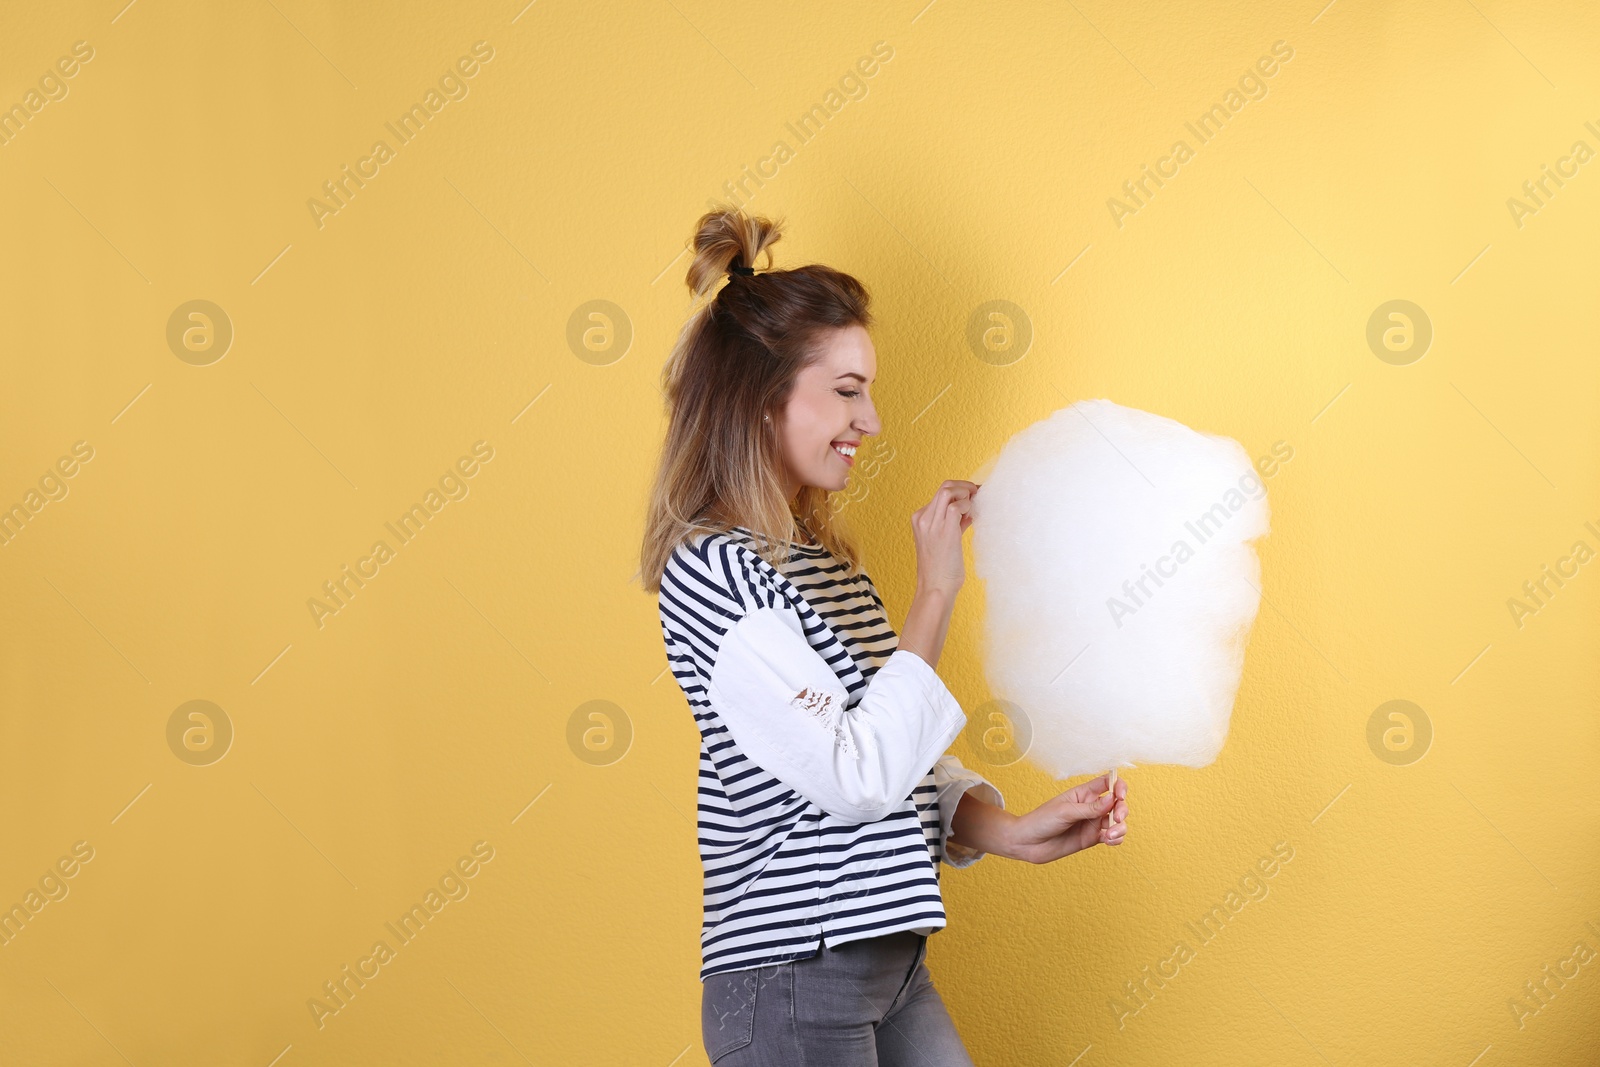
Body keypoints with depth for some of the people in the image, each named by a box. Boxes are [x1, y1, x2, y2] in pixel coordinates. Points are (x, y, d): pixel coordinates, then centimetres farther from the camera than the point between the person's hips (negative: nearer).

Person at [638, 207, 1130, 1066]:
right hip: (792, 980, -9)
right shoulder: (712, 569, -16)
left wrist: (1009, 831, -1)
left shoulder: (818, 557, 13)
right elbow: (856, 777, -20)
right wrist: (935, 594, -16)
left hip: (889, 958, 9)